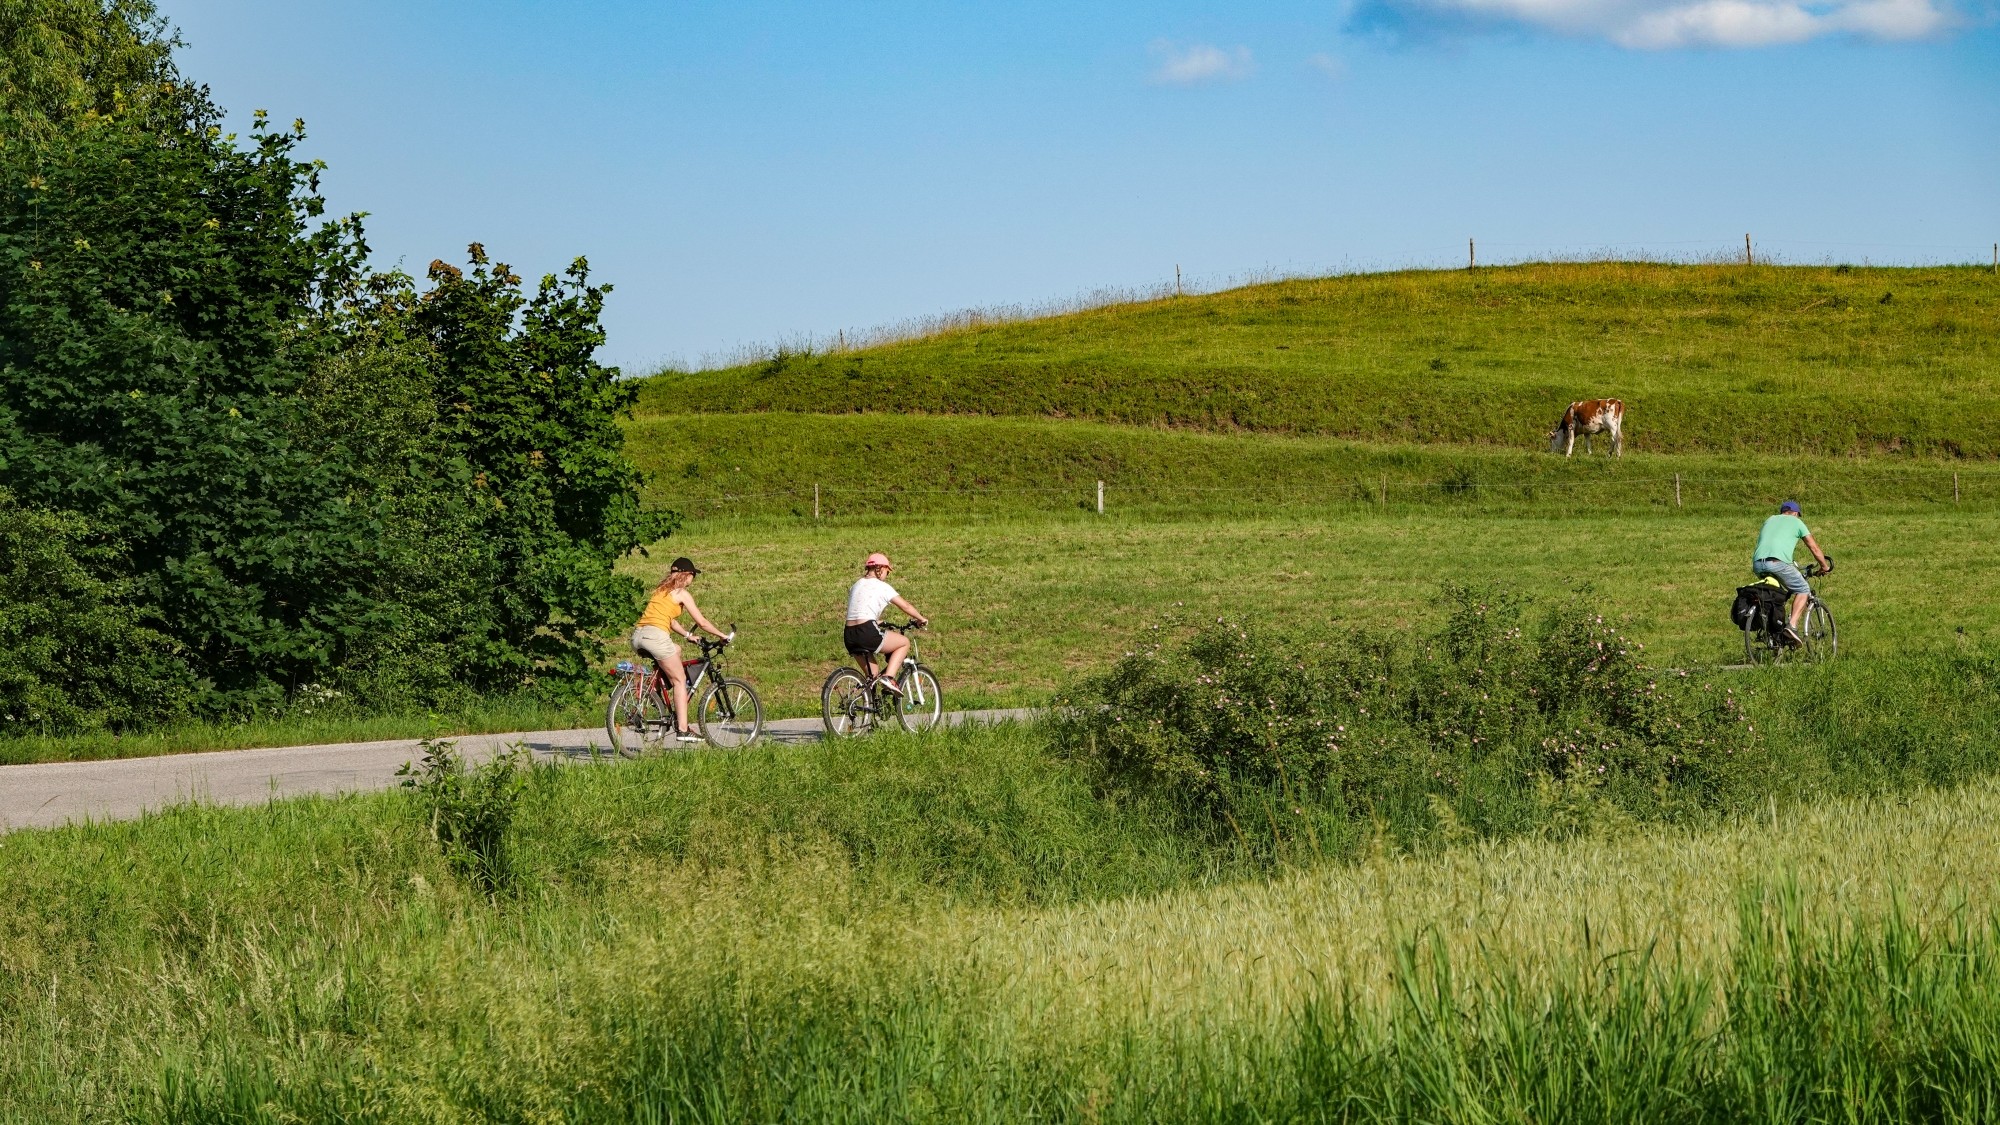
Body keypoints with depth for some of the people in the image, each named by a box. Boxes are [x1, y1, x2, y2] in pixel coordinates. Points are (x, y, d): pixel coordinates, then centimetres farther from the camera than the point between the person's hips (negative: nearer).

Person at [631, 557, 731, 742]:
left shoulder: (661, 590, 26)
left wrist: (688, 635, 33)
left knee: (675, 650, 30)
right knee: (680, 680, 3)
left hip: (637, 636, 8)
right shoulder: (682, 593, 4)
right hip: (656, 635, -8)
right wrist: (722, 635, 18)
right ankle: (682, 730, -4)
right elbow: (702, 622, 6)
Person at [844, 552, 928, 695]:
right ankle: (888, 677, -2)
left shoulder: (856, 585, 20)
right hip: (867, 633, -7)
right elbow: (906, 606, 6)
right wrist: (921, 619, 22)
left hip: (849, 637, 7)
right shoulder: (882, 586, 1)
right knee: (904, 642, 14)